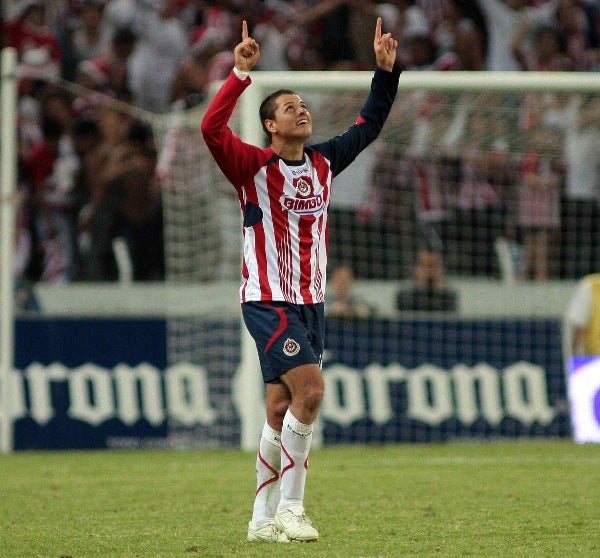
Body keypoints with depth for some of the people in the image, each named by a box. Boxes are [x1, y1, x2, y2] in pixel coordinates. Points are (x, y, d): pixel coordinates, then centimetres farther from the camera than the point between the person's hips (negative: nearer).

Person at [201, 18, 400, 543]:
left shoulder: (323, 163, 9)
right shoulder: (255, 166, -9)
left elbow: (369, 125, 20)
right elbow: (212, 128, -25)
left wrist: (387, 71, 9)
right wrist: (242, 73, -30)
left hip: (311, 302, 6)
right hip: (268, 301, -6)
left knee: (280, 411, 8)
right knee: (310, 388, -20)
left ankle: (264, 520, 12)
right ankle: (289, 507, -13)